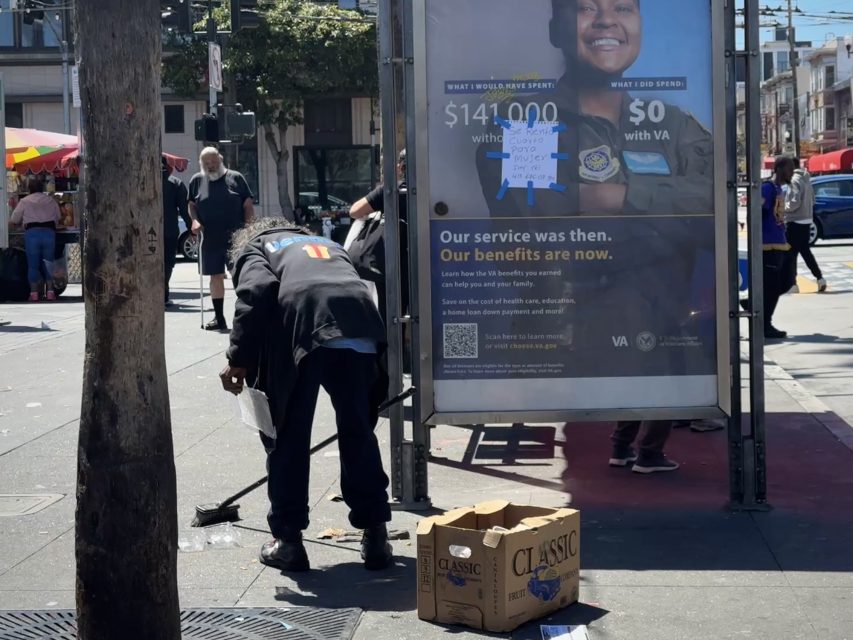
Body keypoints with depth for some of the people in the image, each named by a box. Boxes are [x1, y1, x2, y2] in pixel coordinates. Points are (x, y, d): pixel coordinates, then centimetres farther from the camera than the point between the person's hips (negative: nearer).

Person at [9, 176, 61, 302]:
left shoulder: (25, 201, 4)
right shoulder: (51, 200, 10)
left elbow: (14, 220, 7)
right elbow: (58, 217, 15)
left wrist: (24, 221, 27)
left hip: (32, 233, -2)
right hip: (49, 231, 2)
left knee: (33, 264, 4)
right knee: (48, 263, 10)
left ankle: (34, 293, 3)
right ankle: (50, 291, 7)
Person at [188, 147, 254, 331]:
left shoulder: (235, 178, 1)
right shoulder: (197, 181, 8)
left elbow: (248, 205, 2)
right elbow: (191, 204, 16)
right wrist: (195, 220, -4)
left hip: (236, 236, -3)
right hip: (210, 238, 3)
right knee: (215, 276, 9)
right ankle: (219, 318, 18)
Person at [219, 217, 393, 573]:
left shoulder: (254, 249, 28)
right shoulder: (328, 245, 41)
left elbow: (257, 291, 3)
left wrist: (239, 359, -1)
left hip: (301, 329, -4)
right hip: (359, 326, 4)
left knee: (288, 436, 11)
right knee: (358, 432, 17)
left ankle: (288, 540, 15)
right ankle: (375, 536, 19)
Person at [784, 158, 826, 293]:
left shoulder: (794, 180, -15)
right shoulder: (806, 180, 12)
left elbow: (795, 202, -23)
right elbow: (812, 200, 17)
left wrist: (783, 208, -8)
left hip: (794, 222, -9)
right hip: (806, 220, 9)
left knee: (790, 254, -2)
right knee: (805, 251, 17)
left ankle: (791, 284, -1)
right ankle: (820, 278, 10)